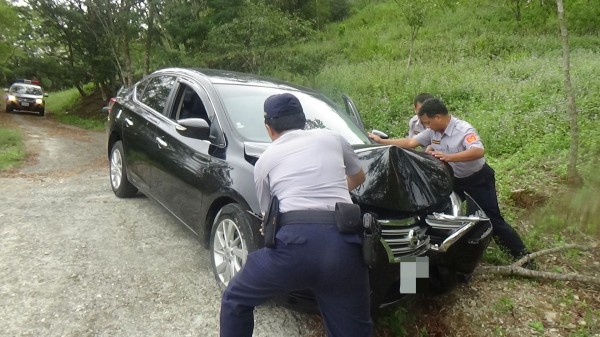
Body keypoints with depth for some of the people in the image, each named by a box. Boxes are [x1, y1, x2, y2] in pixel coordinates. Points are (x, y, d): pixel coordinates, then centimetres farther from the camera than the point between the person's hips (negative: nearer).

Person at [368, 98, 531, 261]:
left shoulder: (464, 129, -27)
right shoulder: (433, 131, -6)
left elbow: (479, 151, -42)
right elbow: (410, 143, -2)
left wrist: (449, 157, -52)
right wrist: (381, 141, -6)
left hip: (478, 178, -7)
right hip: (455, 179, 7)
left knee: (492, 219, -4)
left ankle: (522, 255, 10)